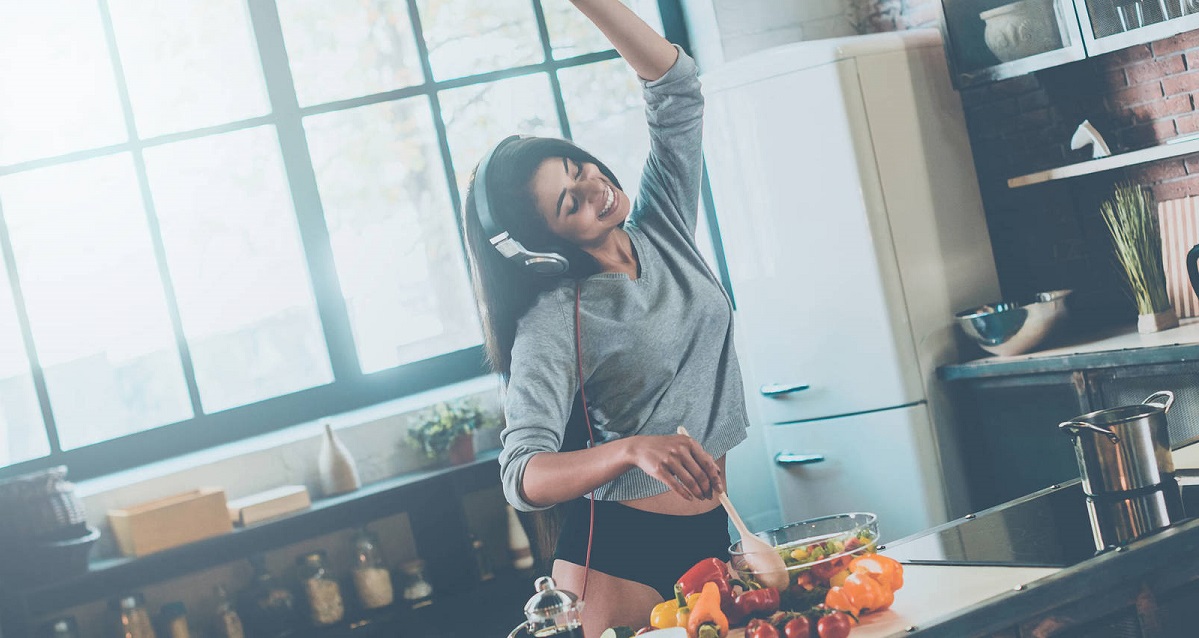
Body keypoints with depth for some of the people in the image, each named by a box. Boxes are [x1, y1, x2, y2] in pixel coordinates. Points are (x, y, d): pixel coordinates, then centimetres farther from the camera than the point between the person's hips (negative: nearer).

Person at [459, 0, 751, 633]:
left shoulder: (665, 230, 1)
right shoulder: (554, 322, -17)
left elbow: (676, 90, -2)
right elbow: (523, 478, -24)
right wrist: (633, 450, -41)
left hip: (713, 532, 6)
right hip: (621, 558, -5)